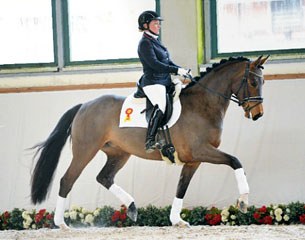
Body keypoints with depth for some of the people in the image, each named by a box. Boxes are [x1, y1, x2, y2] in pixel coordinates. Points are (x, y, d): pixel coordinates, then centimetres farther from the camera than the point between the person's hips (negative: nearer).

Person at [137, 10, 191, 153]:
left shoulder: (155, 41, 20)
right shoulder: (145, 43, -9)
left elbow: (168, 63, 23)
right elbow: (154, 64, -20)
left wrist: (182, 71, 7)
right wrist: (177, 70, -21)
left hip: (165, 81, 10)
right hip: (152, 83, -10)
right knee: (160, 106, -32)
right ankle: (149, 142, -37)